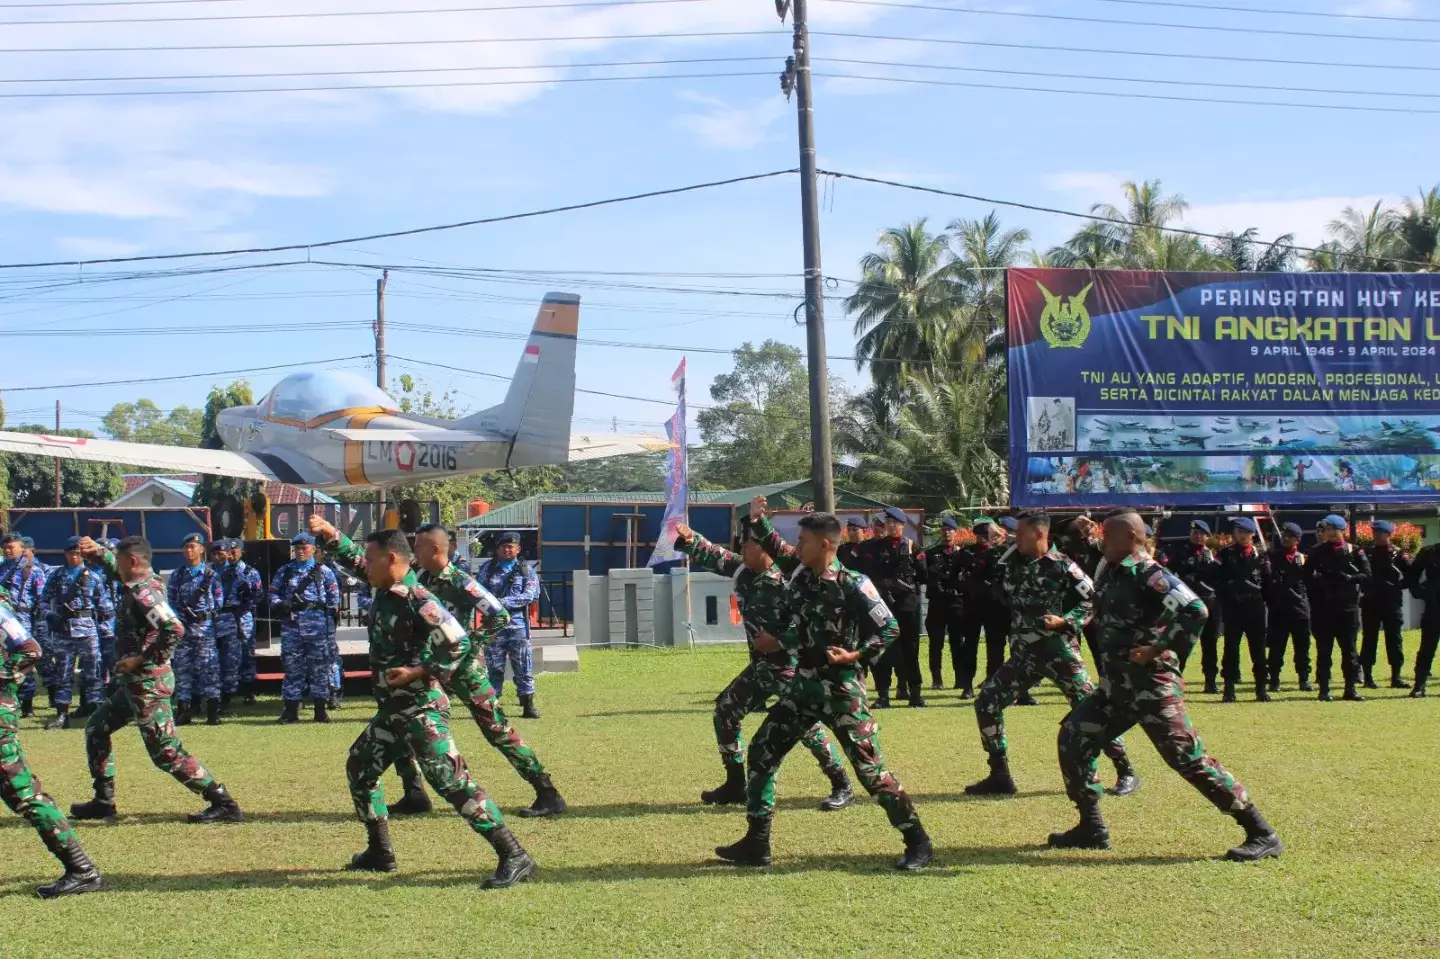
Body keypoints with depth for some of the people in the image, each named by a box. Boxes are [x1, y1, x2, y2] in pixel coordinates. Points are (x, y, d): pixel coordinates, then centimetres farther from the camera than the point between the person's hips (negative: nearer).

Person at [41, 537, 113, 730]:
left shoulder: (93, 577, 4)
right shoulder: (57, 576, 9)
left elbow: (104, 603, 6)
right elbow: (45, 599, 10)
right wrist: (50, 615, -4)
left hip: (88, 629, -2)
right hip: (63, 629, 2)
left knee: (92, 670, -2)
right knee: (63, 672, 5)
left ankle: (95, 710, 2)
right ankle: (62, 715, 8)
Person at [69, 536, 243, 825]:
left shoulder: (144, 593, -19)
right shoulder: (142, 582, 9)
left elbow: (174, 629, -33)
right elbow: (116, 569, 32)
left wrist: (143, 660, -25)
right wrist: (97, 551, 14)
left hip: (148, 682, -10)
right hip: (134, 682, 10)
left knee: (167, 752, -11)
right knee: (96, 728, 23)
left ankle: (224, 804, -11)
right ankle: (103, 802, 28)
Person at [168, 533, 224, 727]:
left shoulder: (211, 575, 5)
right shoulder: (177, 575, 12)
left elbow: (219, 601, 3)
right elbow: (170, 600, 8)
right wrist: (179, 613, -6)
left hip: (204, 625, -3)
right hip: (182, 626, 3)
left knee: (208, 666, -6)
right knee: (182, 666, 3)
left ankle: (212, 710, -5)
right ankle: (183, 709, 8)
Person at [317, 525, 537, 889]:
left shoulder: (417, 599, -19)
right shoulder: (384, 589, 7)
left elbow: (458, 643, -22)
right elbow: (353, 560, 24)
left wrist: (419, 673, -23)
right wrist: (330, 535, 12)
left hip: (421, 710, -10)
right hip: (391, 710, 10)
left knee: (452, 781, -18)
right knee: (359, 768, 23)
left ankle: (514, 857, -21)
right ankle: (379, 853, 34)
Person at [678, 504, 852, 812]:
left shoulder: (785, 575, -16)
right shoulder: (742, 570, 4)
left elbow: (782, 551, -35)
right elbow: (712, 555, 6)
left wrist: (757, 522, -46)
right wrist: (687, 538, -13)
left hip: (792, 665, -9)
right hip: (762, 665, 9)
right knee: (726, 709, 13)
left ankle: (842, 787, 1)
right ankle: (735, 785, 23)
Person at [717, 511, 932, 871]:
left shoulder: (853, 585, -15)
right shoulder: (799, 580, 5)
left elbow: (889, 629, -11)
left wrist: (855, 656, -20)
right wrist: (776, 643, 3)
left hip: (841, 688, -7)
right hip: (804, 685, 7)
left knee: (870, 766, -8)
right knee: (762, 751, 6)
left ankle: (917, 841, 3)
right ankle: (756, 843, 15)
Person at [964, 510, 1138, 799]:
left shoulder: (1062, 566, -11)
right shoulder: (1012, 562, 7)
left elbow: (1094, 601, -10)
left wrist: (1064, 620, -19)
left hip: (1060, 650, -6)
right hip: (1024, 653, 6)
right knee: (987, 702, -1)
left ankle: (1126, 772, 7)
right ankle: (1000, 775, 8)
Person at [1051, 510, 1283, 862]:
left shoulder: (1149, 575, -15)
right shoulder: (1110, 572, 13)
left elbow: (1194, 611, -27)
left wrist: (1158, 649, -22)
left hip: (1152, 681, -9)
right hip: (1119, 682, 9)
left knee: (1187, 757, -12)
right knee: (1074, 736, 10)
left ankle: (1261, 834, -7)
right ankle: (1091, 828, 18)